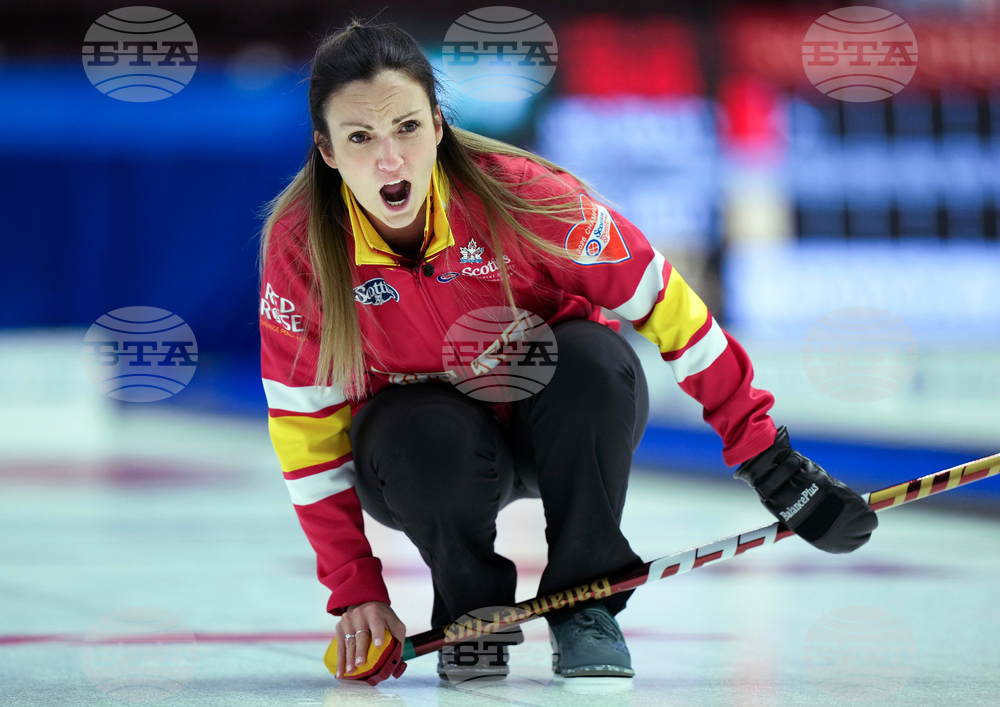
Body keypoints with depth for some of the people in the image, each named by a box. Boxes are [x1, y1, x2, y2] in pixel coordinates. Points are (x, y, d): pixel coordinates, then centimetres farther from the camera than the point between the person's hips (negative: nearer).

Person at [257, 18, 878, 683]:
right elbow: (306, 425, -12)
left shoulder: (518, 193, -27)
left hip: (560, 428, 0)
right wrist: (355, 588, -15)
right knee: (430, 449, -35)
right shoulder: (300, 244, -22)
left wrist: (762, 450, -19)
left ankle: (586, 603, -11)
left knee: (590, 358, -33)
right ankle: (472, 613, -1)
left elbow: (658, 299, -19)